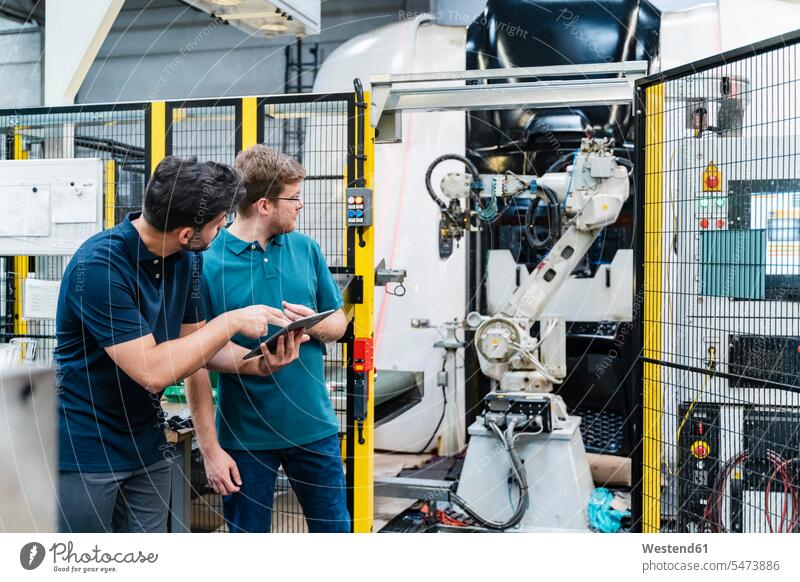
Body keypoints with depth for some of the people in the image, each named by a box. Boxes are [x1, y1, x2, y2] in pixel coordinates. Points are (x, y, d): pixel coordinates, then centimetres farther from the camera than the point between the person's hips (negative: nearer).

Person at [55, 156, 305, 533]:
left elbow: (194, 342, 7)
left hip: (147, 443, 7)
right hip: (85, 448, -7)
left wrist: (259, 362, -10)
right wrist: (232, 322, -22)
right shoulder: (99, 266, -25)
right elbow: (152, 370, -28)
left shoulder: (186, 260, -1)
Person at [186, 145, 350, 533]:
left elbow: (339, 321, 11)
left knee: (334, 528, 15)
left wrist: (314, 325, -13)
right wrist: (210, 449, -13)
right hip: (246, 437, -3)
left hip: (314, 426, 4)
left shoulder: (305, 248, 2)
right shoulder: (208, 263, -12)